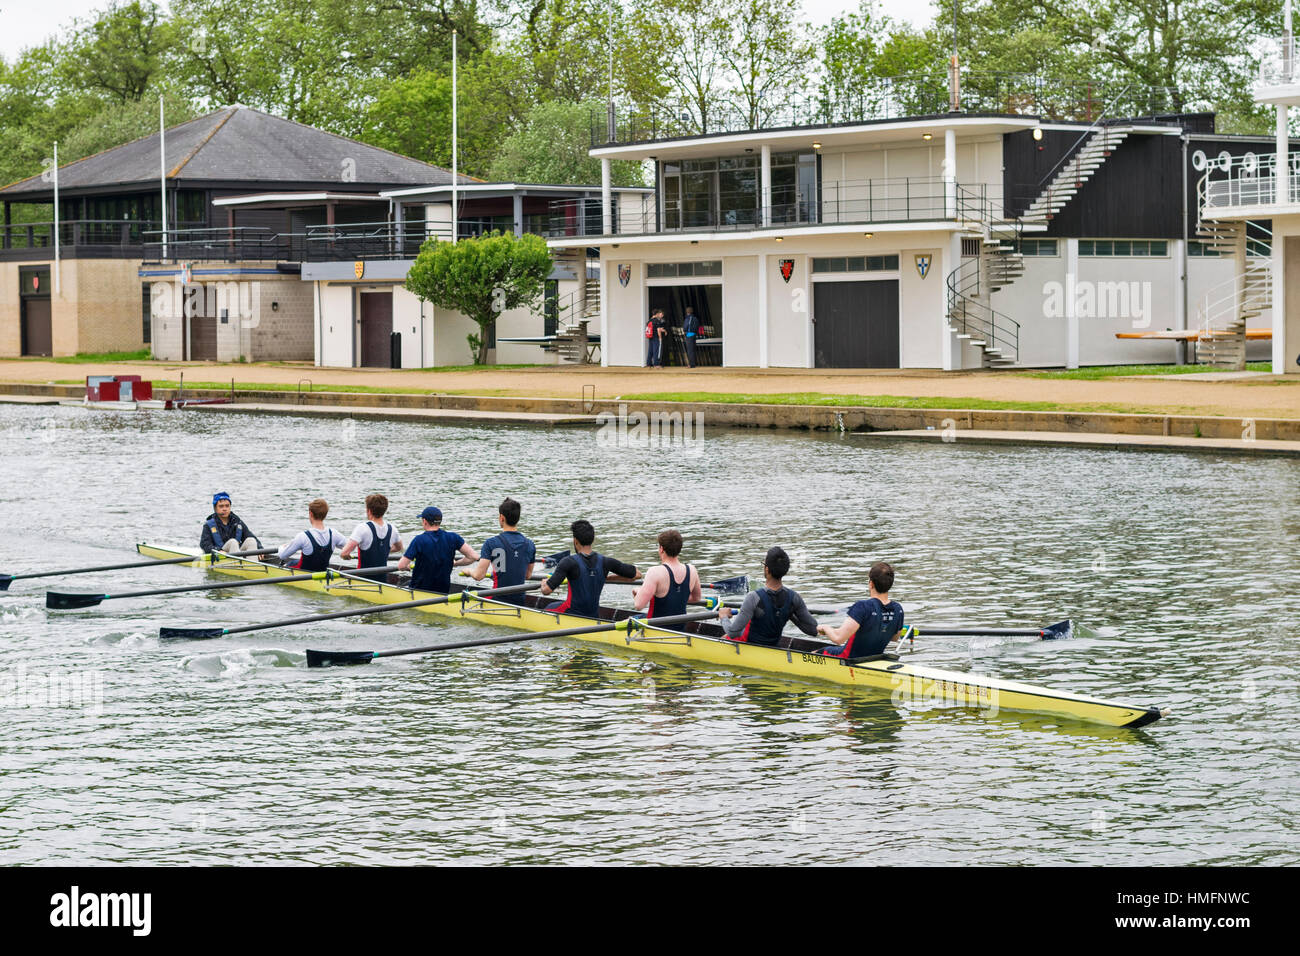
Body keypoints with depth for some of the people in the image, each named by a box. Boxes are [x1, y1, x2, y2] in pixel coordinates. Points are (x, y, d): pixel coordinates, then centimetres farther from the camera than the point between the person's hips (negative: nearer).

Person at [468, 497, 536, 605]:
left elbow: (478, 576, -12)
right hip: (520, 601, 5)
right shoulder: (530, 545, 3)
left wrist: (469, 571, 10)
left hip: (498, 601, -4)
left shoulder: (491, 543, -10)